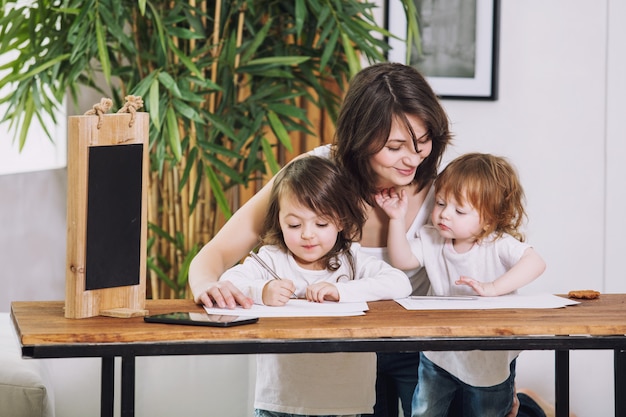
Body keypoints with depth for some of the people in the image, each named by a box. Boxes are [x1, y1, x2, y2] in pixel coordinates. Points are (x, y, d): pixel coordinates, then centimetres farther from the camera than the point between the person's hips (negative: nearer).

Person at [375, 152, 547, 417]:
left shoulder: (499, 245, -23)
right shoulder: (431, 240, -7)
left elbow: (536, 262, -37)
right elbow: (401, 260, -11)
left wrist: (493, 288, -46)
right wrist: (398, 218, -17)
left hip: (490, 360, -4)